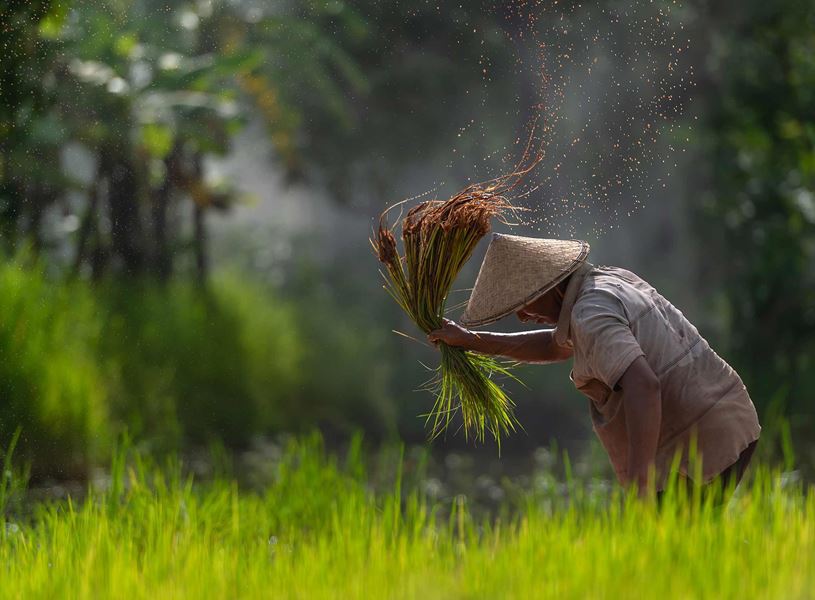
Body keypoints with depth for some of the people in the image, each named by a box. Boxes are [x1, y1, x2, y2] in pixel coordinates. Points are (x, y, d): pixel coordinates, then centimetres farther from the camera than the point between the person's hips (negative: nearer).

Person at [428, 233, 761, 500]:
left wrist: (640, 485, -37)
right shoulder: (613, 280, 14)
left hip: (695, 452, -10)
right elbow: (558, 346, 28)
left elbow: (642, 385, -32)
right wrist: (471, 340, 23)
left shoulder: (591, 315, -17)